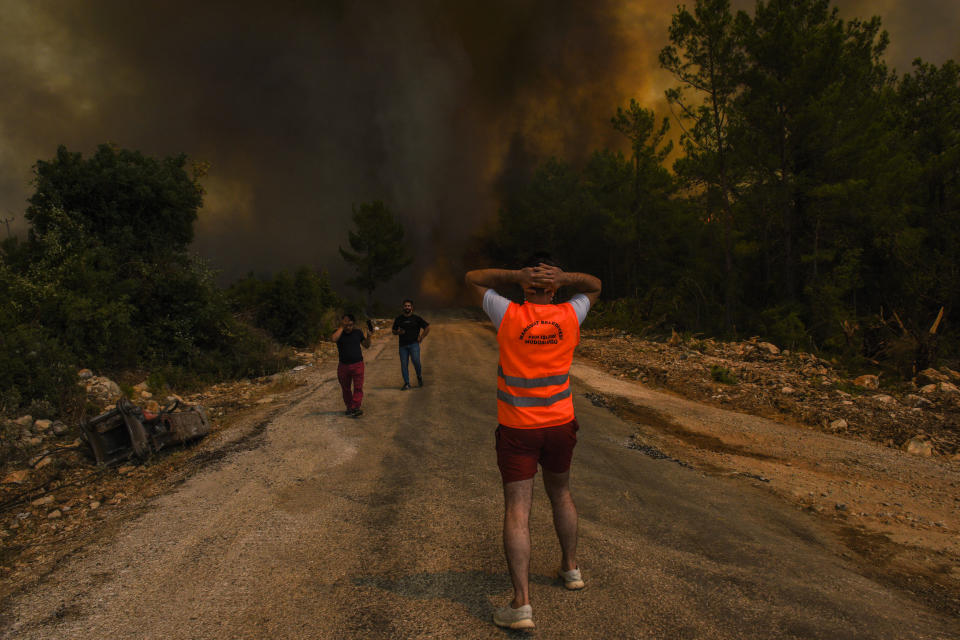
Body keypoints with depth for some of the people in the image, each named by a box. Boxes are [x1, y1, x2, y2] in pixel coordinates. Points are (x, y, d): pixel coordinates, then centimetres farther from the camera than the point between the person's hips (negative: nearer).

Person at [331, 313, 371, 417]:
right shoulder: (338, 332, 0)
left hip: (357, 364, 0)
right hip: (343, 365, 1)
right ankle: (349, 407, 25)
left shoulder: (358, 332, 5)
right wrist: (342, 327, -18)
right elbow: (334, 338, -24)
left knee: (358, 387, -10)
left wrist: (368, 335, -4)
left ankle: (355, 408, -12)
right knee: (345, 389, 11)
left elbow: (367, 345, 12)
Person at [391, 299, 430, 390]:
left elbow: (427, 327, 8)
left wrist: (421, 337, 2)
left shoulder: (416, 318, 3)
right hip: (403, 345, 3)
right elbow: (394, 331, 18)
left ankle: (419, 376, 10)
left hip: (414, 344, -3)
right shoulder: (398, 319, 10)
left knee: (416, 361, -18)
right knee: (404, 364, 0)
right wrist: (398, 332, -5)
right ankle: (406, 383, 10)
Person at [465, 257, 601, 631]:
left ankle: (521, 604, -6)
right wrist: (564, 278, -5)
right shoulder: (569, 316, -5)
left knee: (517, 511, -3)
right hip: (560, 425, 3)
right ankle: (570, 568, 38)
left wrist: (517, 276, -9)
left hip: (516, 429, -3)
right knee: (560, 493, 24)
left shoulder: (509, 316, -11)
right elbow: (594, 286, 15)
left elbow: (473, 279, 3)